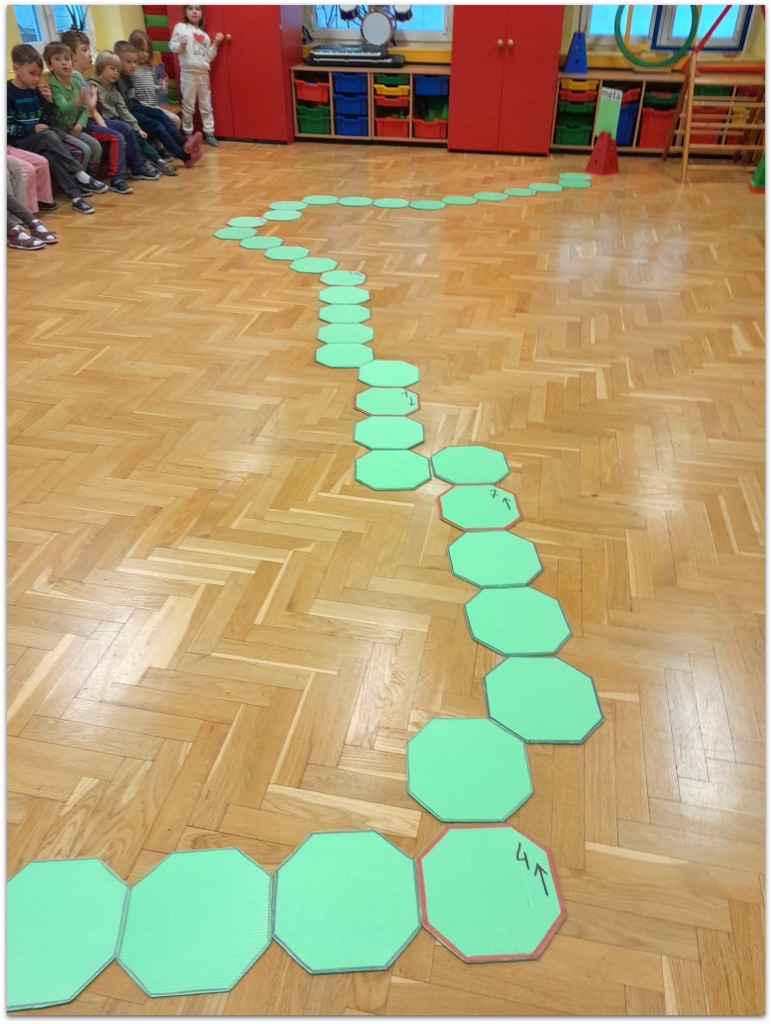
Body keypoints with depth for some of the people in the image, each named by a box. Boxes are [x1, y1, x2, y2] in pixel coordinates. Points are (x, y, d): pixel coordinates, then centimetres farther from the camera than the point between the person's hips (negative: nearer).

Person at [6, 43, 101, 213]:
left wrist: (48, 101, -4)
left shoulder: (35, 91, 8)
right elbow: (6, 128, -14)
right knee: (49, 136, -31)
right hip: (17, 142, -5)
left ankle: (74, 196, -34)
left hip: (39, 140, 5)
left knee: (52, 156, -27)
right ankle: (80, 175, -29)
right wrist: (32, 129, -19)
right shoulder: (8, 93, -9)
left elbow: (46, 122, 10)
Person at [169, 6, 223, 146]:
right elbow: (172, 45, -3)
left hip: (204, 73, 5)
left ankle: (209, 133, 13)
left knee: (206, 105, 7)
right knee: (188, 105, 0)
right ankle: (188, 133, 8)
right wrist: (180, 46, -22)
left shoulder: (204, 34, 16)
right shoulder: (180, 27, 2)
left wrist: (215, 45, 3)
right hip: (188, 72, -5)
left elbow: (208, 57, 14)